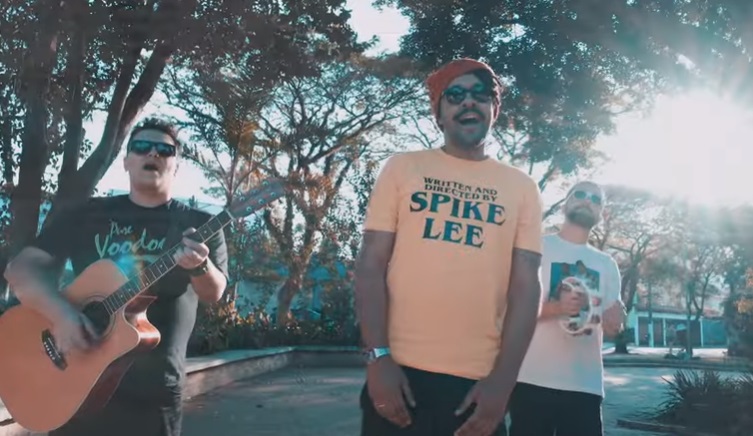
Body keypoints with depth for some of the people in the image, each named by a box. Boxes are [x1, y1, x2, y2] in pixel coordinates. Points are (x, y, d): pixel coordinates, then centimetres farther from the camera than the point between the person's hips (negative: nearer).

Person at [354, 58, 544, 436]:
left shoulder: (521, 188, 8)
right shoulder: (402, 168, 5)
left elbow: (525, 286, 3)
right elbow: (370, 265, 1)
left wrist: (503, 379, -6)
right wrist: (378, 358, -9)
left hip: (481, 382, 1)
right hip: (400, 371, -1)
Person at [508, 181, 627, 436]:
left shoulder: (607, 264, 16)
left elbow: (610, 329, 15)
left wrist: (614, 323, -9)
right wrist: (556, 307, -22)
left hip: (587, 385, 4)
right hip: (533, 380, -4)